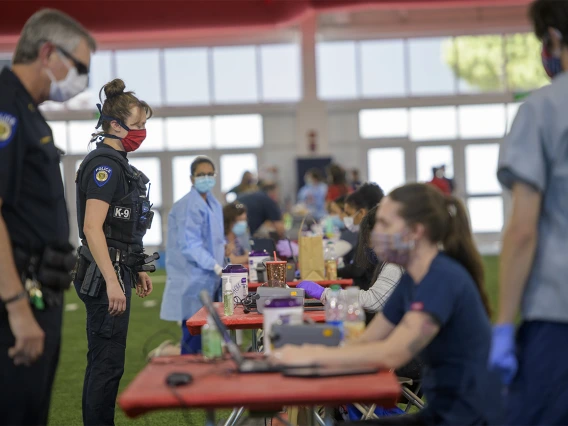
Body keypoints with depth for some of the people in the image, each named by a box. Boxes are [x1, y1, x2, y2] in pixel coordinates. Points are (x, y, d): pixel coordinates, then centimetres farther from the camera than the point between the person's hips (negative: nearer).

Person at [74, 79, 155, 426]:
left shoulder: (117, 163, 15)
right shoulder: (104, 164, -15)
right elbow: (92, 228, -22)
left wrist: (137, 270, 24)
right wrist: (112, 282, -26)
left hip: (117, 271, 10)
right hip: (105, 277, -10)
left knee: (103, 361, 15)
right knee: (108, 364, -5)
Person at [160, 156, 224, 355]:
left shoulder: (213, 204, 13)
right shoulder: (188, 206, -15)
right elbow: (189, 245, -22)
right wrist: (217, 267, -27)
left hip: (208, 279, 9)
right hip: (193, 281, -9)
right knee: (194, 337, -8)